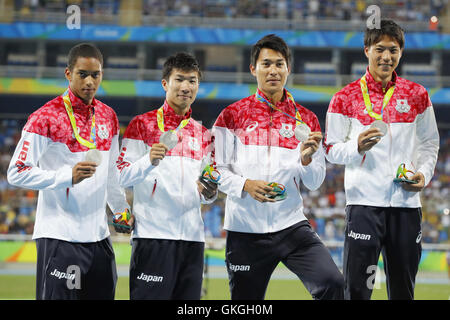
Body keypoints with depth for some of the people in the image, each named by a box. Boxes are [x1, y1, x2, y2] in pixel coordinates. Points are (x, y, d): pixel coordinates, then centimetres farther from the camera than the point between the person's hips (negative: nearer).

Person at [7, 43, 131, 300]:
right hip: (60, 237, -7)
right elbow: (17, 173, -13)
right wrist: (68, 176, -21)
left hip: (98, 236, 7)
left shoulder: (108, 117, 13)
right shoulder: (46, 117, -9)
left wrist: (123, 210, 24)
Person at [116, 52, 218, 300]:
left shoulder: (202, 134, 18)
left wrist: (208, 193, 0)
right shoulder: (143, 124, 2)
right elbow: (122, 177, -4)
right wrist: (150, 161, -22)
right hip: (153, 234, -5)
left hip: (192, 236, 5)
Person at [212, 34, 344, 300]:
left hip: (291, 225, 1)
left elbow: (315, 183, 8)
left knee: (333, 284, -20)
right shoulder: (233, 115, 4)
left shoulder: (306, 119, 8)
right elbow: (217, 169, 1)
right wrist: (246, 185, -17)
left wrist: (306, 160, -13)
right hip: (245, 229, -1)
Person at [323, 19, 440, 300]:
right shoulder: (346, 98, 2)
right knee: (357, 288, -8)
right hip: (364, 202, -3)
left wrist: (424, 173, -1)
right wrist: (357, 147, -17)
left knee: (403, 290, 7)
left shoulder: (417, 95, 10)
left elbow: (430, 143, 16)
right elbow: (331, 150, 3)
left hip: (406, 202, 3)